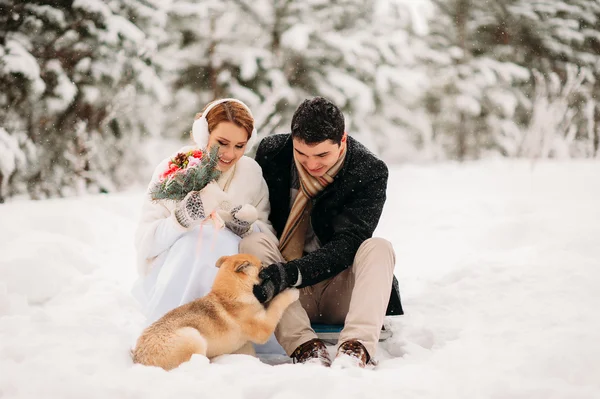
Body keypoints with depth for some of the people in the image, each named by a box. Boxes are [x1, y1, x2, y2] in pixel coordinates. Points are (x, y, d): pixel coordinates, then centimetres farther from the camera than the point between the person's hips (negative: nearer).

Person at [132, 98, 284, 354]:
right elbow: (144, 240, -14)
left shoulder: (251, 172, 1)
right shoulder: (172, 170, -8)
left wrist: (248, 228, -21)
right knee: (203, 235, -33)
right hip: (170, 282, -2)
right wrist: (180, 220, -33)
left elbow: (269, 238, 1)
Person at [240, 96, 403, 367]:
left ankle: (357, 348, -46)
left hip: (340, 294, -1)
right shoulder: (272, 153, -4)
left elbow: (346, 246, -20)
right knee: (252, 243, -25)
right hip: (286, 294, 2)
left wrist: (291, 273, -35)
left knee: (378, 248, -27)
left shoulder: (370, 172, -11)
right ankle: (305, 347, -40)